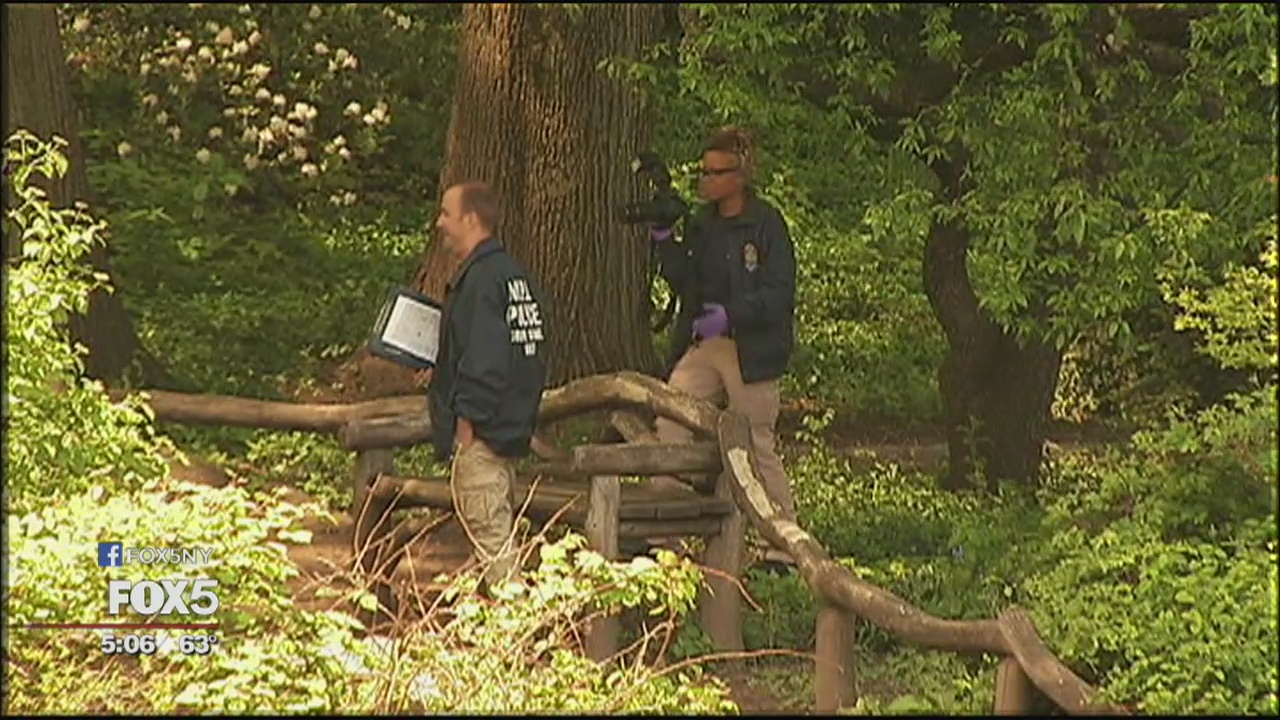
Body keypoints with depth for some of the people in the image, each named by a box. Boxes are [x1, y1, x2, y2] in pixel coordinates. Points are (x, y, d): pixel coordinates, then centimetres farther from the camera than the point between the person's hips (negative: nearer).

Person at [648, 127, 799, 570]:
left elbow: (779, 294, -12)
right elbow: (686, 285, 6)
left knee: (755, 443, 0)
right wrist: (664, 243, -7)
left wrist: (730, 314, -23)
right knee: (669, 427, -5)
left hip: (750, 350, -6)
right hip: (703, 346, 6)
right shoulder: (702, 224, 12)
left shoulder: (766, 223, -8)